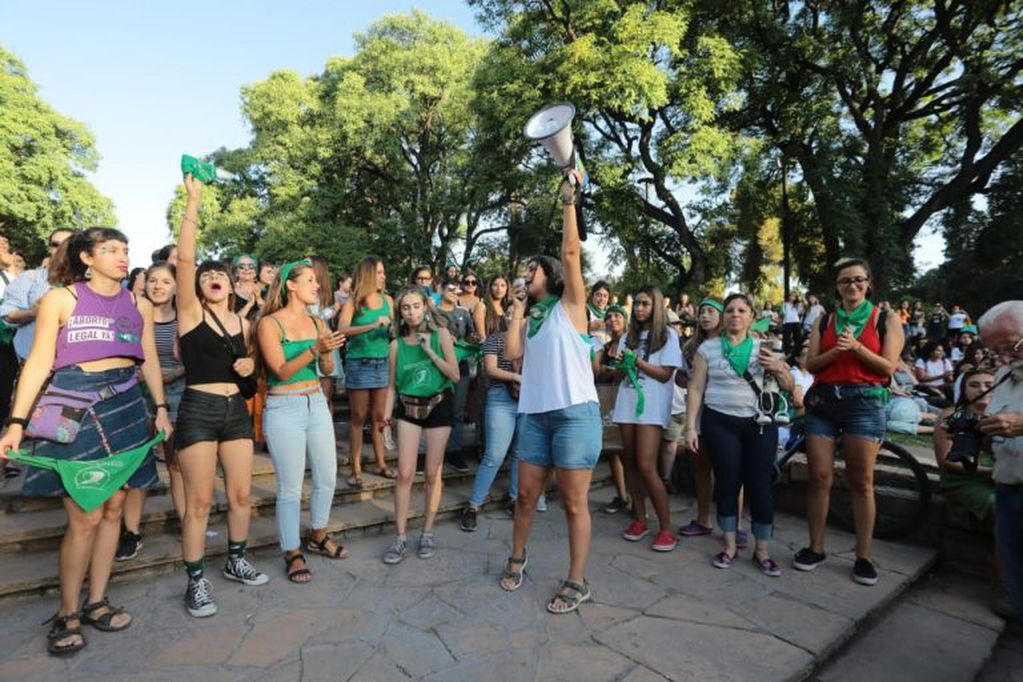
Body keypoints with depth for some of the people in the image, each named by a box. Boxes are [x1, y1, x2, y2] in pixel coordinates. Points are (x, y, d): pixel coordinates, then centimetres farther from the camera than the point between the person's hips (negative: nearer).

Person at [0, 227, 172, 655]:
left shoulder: (138, 306, 10)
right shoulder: (60, 299, -2)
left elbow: (150, 361, 14)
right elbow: (39, 362, -5)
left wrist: (160, 408, 10)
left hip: (126, 406, 4)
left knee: (112, 509, 8)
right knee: (85, 516, -4)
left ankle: (96, 602, 22)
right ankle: (67, 613, 15)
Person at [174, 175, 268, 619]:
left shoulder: (243, 322, 9)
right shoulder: (190, 312, -4)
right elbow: (185, 258, -17)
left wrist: (249, 365, 0)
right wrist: (193, 203, -20)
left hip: (236, 409, 5)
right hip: (198, 410, -5)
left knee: (241, 493, 11)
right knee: (199, 501, 0)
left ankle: (236, 561, 31)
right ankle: (196, 581, 16)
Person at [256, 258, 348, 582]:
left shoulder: (317, 322, 7)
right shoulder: (269, 323, -8)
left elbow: (327, 371, 6)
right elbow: (282, 371, -15)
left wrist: (327, 353, -14)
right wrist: (314, 348, -27)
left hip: (317, 404, 6)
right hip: (284, 409, -5)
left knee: (328, 478, 13)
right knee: (291, 487, 3)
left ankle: (318, 536, 35)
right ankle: (292, 552, 21)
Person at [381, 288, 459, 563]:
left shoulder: (440, 334, -5)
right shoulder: (397, 344, 0)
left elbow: (455, 375, -9)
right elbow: (392, 385, 5)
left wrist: (430, 351, -16)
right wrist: (386, 419, 1)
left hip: (439, 405, -1)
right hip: (408, 408, 1)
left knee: (432, 473, 6)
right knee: (405, 474, -1)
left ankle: (427, 533, 21)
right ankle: (400, 537, 11)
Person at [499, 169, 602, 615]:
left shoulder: (569, 304, 2)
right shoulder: (531, 318, 17)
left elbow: (571, 252, -11)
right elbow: (512, 353, 2)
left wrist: (569, 201, -11)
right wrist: (517, 308, 9)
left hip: (575, 413, -6)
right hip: (535, 414, 6)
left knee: (574, 502, 3)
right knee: (526, 494, 16)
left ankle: (577, 583, 17)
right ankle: (517, 557, 37)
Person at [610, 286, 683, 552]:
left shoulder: (668, 335, 2)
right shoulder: (628, 336, 16)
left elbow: (665, 374, -5)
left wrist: (636, 360, -12)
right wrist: (620, 362, -4)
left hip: (652, 406, -5)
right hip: (627, 404, 5)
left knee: (646, 467, -12)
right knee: (630, 463, 6)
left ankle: (666, 528, 0)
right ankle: (639, 520, 18)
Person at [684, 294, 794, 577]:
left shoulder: (763, 348, 7)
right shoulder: (708, 348, 2)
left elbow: (789, 386, 5)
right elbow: (696, 389, -1)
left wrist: (778, 368, -17)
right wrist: (690, 426, -7)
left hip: (759, 423, 1)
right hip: (721, 423, -1)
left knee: (760, 485, 1)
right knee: (727, 483, 3)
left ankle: (762, 550, 16)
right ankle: (730, 546, 19)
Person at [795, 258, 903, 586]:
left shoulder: (887, 320, 6)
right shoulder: (824, 321, 11)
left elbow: (888, 367, -2)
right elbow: (810, 365, 4)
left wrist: (856, 347, -15)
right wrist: (835, 351, -13)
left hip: (864, 402, -2)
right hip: (822, 401, 2)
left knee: (861, 482, 1)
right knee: (819, 478, 4)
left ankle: (863, 556, 12)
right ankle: (816, 547, 15)